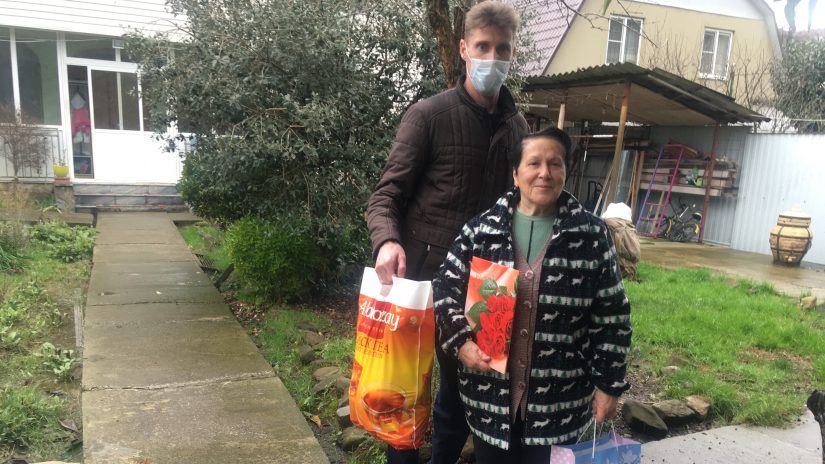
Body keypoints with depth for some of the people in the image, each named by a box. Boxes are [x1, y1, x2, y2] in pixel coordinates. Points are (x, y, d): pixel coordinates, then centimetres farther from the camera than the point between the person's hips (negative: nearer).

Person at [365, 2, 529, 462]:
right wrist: (387, 240, -27)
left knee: (467, 383, 16)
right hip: (424, 270, -4)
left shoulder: (517, 126, 7)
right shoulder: (429, 114, -6)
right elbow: (388, 192, -8)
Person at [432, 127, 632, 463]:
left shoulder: (592, 236, -3)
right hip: (489, 393, 1)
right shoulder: (481, 229, -2)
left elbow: (611, 317, 0)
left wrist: (608, 385, 0)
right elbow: (446, 288, 3)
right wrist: (461, 342, -11)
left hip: (559, 400, -1)